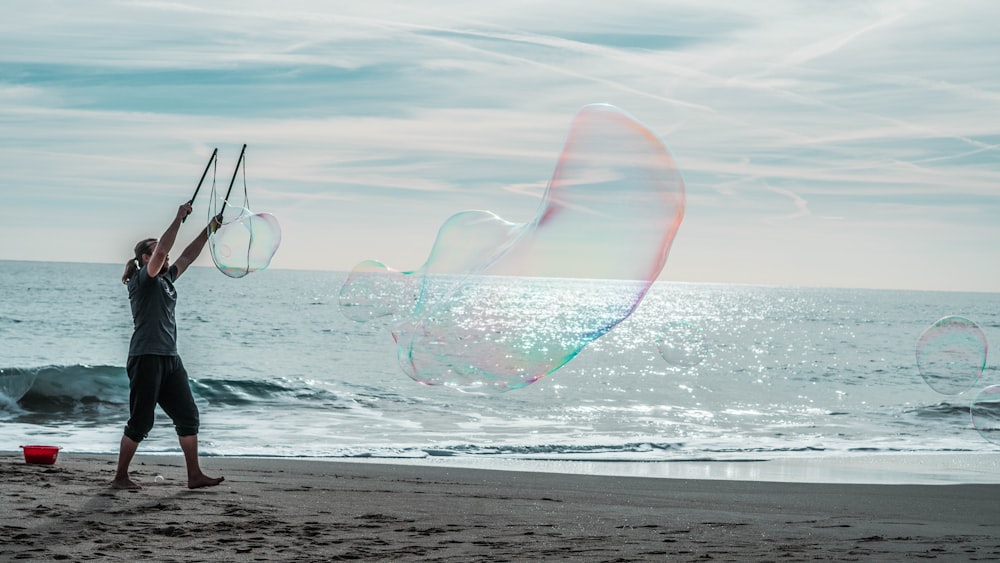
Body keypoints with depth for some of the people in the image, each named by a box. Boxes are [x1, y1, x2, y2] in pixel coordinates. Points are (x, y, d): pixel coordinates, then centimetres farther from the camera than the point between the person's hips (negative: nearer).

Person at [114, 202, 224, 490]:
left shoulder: (166, 279, 18)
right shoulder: (143, 278, -5)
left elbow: (187, 256, 24)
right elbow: (161, 250, -20)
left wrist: (209, 230, 18)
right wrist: (179, 218, -16)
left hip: (170, 358, 9)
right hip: (146, 357, -9)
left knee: (188, 415, 5)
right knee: (140, 421, -6)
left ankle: (195, 476, 8)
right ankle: (120, 477, 4)